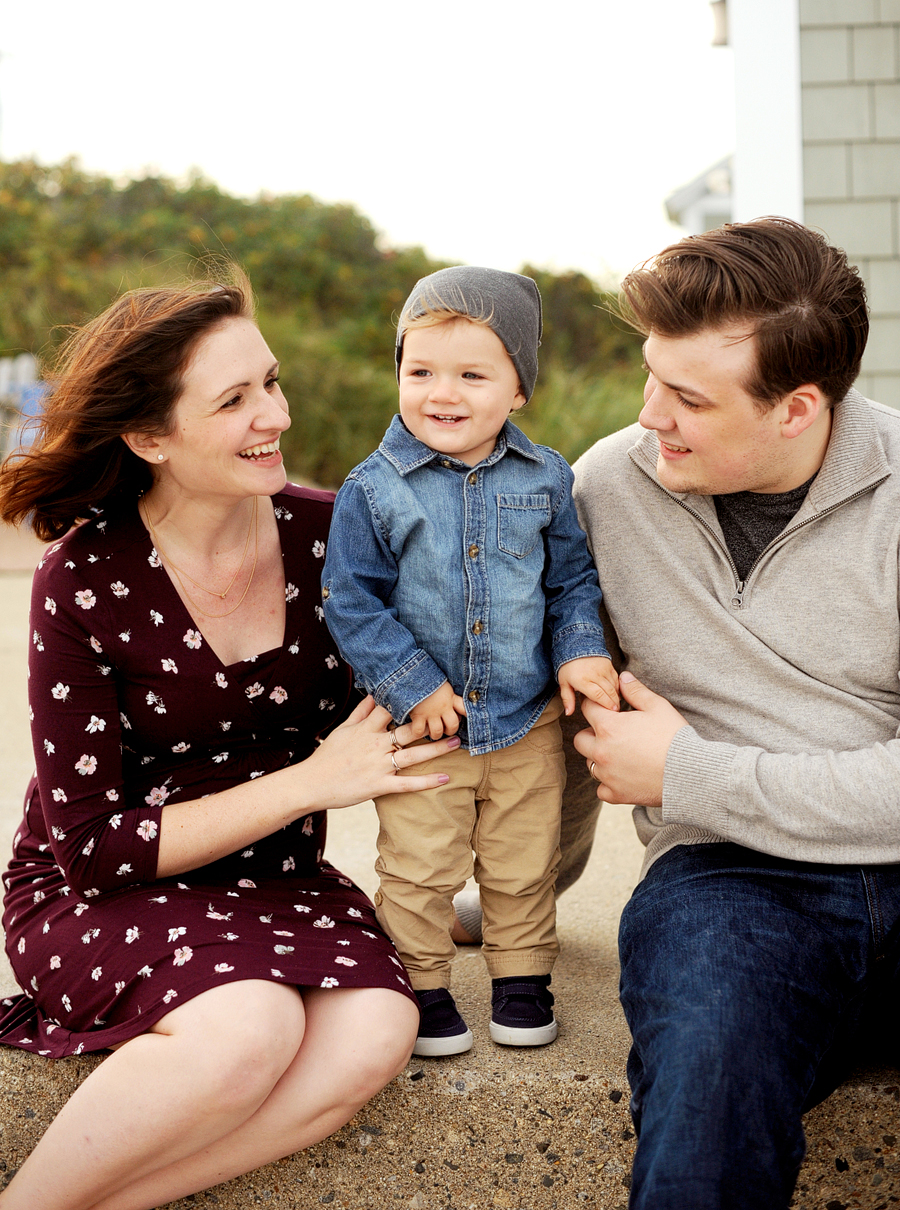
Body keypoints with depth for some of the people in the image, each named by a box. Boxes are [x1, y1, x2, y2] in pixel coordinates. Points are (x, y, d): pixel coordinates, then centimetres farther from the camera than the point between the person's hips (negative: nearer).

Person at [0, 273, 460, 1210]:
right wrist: (311, 781, -19)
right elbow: (91, 844, -15)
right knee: (250, 1026, -34)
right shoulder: (87, 580, -16)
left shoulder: (327, 535, -6)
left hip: (271, 879, 4)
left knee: (375, 1030, -27)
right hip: (96, 893, -4)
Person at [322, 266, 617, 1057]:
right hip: (419, 723, -2)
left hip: (528, 722, 2)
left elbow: (574, 578, 9)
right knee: (418, 870, 6)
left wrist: (581, 651, -7)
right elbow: (352, 603, -8)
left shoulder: (546, 479, -2)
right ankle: (422, 985, 25)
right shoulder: (373, 489, -10)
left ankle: (522, 976, 33)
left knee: (523, 865, 14)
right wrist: (412, 686, -15)